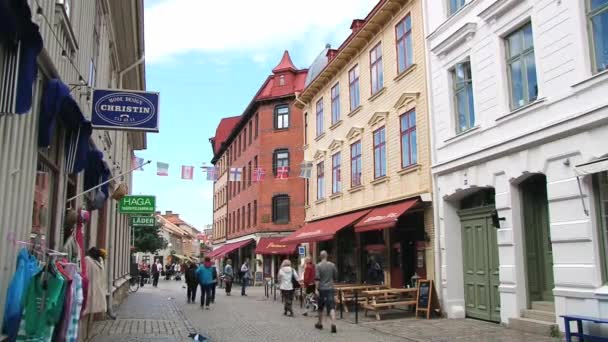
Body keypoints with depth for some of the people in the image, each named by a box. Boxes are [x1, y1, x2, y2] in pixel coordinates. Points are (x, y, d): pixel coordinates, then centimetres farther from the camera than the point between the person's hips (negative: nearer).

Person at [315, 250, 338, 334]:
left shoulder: (318, 266, -8)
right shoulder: (332, 265, 2)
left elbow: (317, 279, -14)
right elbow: (335, 277, 10)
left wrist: (317, 289, -11)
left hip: (321, 289, -1)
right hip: (330, 288, 1)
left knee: (320, 307, 15)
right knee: (331, 307, -4)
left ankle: (320, 323, 29)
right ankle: (333, 324, -20)